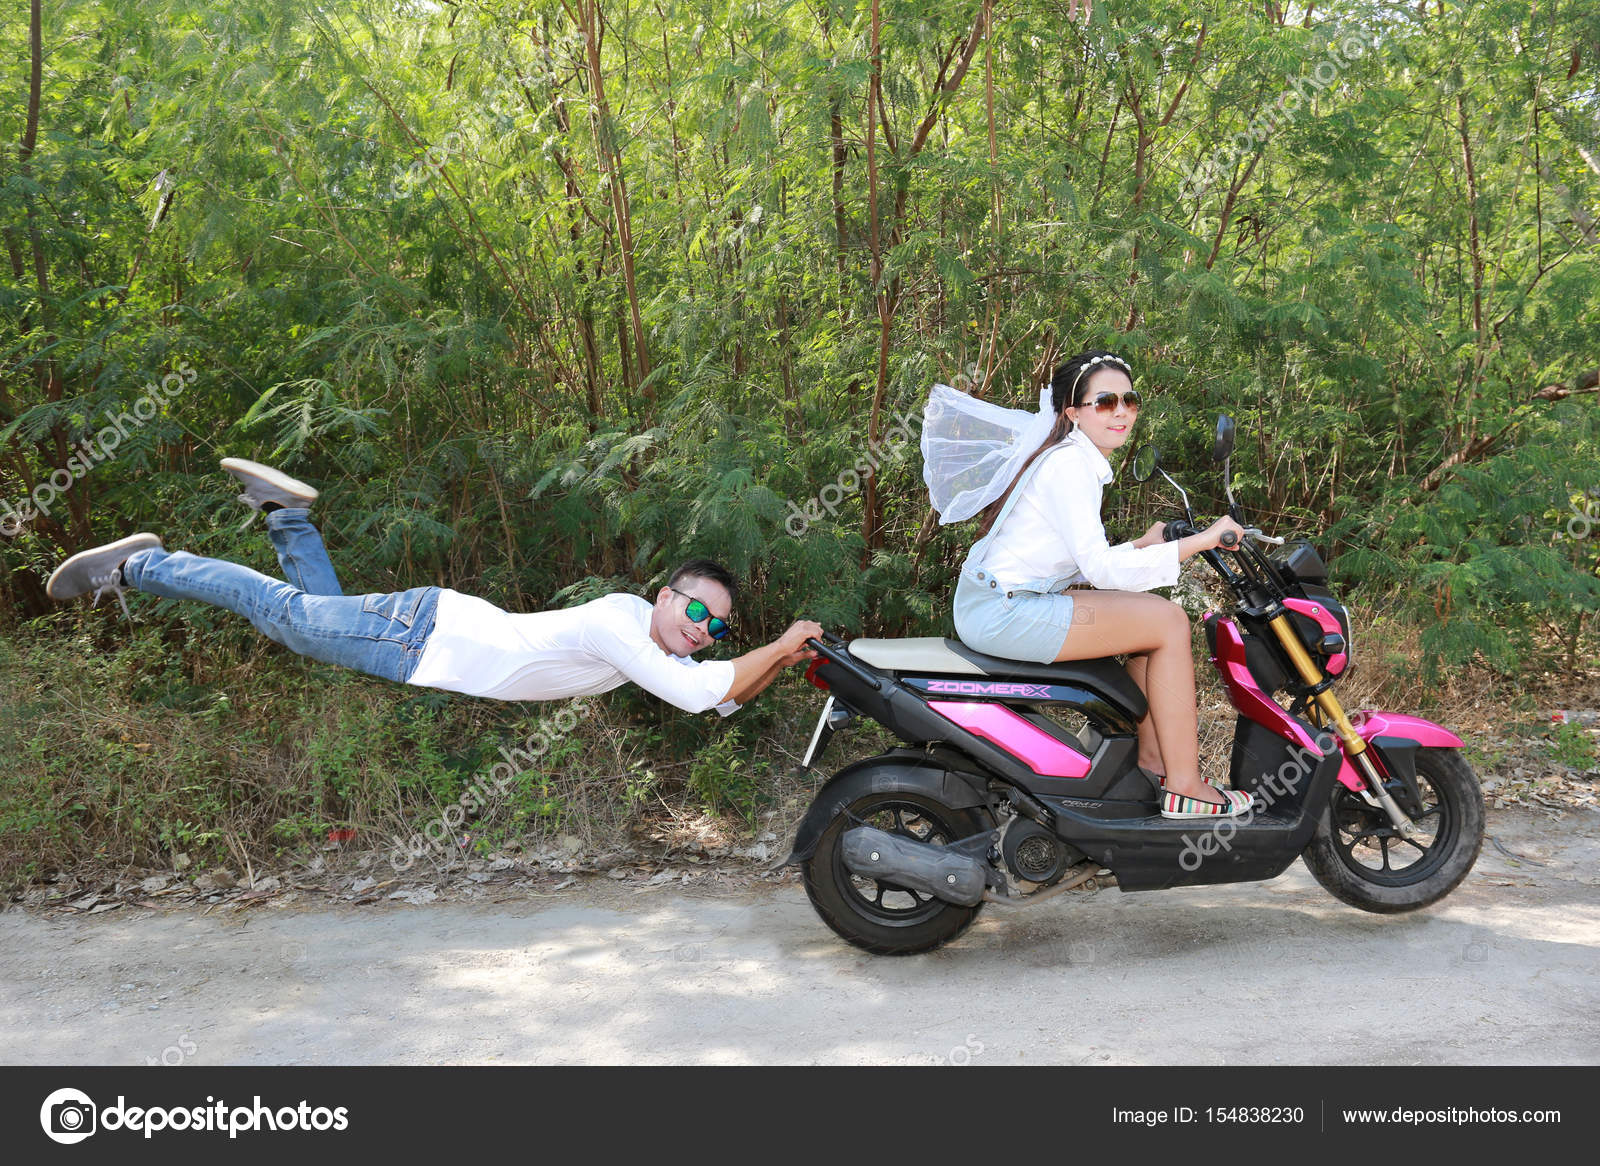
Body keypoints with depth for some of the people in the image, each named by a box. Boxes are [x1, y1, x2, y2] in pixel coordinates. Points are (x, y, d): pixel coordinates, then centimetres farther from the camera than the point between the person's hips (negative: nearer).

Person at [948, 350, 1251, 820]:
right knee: (1169, 622, -10)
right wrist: (1199, 541, -19)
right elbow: (1099, 568, -22)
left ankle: (1151, 761, 14)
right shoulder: (1069, 463, -14)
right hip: (1003, 610, -10)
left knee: (1152, 613, 14)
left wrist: (1142, 546, 10)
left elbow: (1082, 562, 19)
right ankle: (1184, 789, -6)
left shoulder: (1083, 461, 18)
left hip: (1005, 601, 10)